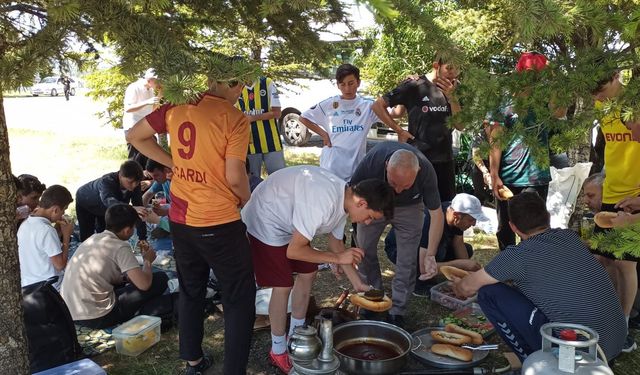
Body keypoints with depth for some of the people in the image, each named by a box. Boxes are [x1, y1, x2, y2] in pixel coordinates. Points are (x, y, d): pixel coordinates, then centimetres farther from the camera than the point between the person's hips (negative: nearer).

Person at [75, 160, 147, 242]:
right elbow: (110, 202, -63)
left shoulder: (135, 184, -30)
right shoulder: (107, 181, -44)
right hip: (85, 203, -4)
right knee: (87, 237, -6)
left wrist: (143, 238, -35)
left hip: (105, 207, 4)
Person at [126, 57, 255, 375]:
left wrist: (174, 164, 11)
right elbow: (234, 177, -19)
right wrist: (248, 201, 1)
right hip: (219, 224, -6)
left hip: (180, 220, 6)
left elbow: (135, 136, 10)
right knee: (239, 299, 9)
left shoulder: (177, 106, 2)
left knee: (190, 292, 22)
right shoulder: (235, 119, -15)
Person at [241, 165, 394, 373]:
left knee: (308, 272, 12)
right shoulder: (322, 202, -37)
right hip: (265, 222, -9)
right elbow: (294, 251, -30)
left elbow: (336, 243, 7)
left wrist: (358, 283, 5)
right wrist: (338, 258, -21)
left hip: (288, 220, 9)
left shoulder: (344, 197, -7)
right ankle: (278, 351, 12)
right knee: (283, 286, -8)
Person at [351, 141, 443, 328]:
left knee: (407, 261, -7)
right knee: (364, 249, 0)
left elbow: (436, 214, -23)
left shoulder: (426, 172, -37)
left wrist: (430, 255, -32)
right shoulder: (371, 162, -40)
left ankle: (397, 311, 10)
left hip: (409, 207, 0)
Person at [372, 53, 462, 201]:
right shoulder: (414, 86, -9)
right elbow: (377, 105, -6)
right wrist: (398, 130, -8)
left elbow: (460, 126, 2)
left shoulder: (452, 89, 7)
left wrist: (452, 97, -11)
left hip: (445, 159, 5)